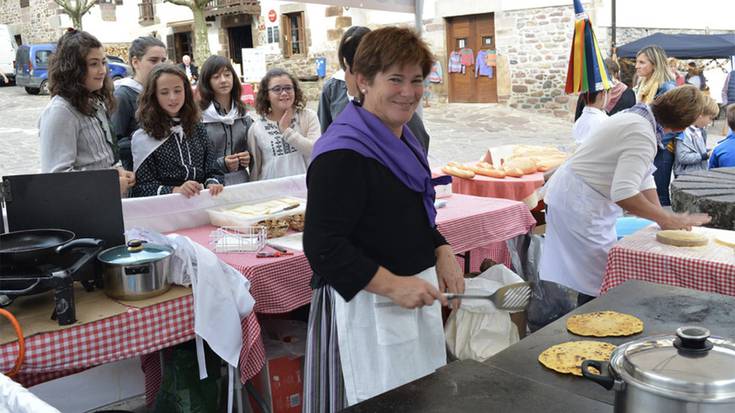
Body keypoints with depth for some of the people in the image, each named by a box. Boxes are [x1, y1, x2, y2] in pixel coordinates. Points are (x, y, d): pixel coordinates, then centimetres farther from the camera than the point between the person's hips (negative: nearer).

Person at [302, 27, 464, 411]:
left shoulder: (402, 139, 9)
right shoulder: (342, 153, -21)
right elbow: (322, 246, -23)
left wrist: (442, 252, 4)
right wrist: (392, 285, -26)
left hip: (414, 296, 10)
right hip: (363, 305, -9)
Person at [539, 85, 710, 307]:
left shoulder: (639, 117, 8)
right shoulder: (643, 135, -25)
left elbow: (643, 177, 13)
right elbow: (623, 194, -33)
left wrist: (664, 217, 5)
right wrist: (667, 219, -23)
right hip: (579, 204, -10)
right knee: (599, 281, -4)